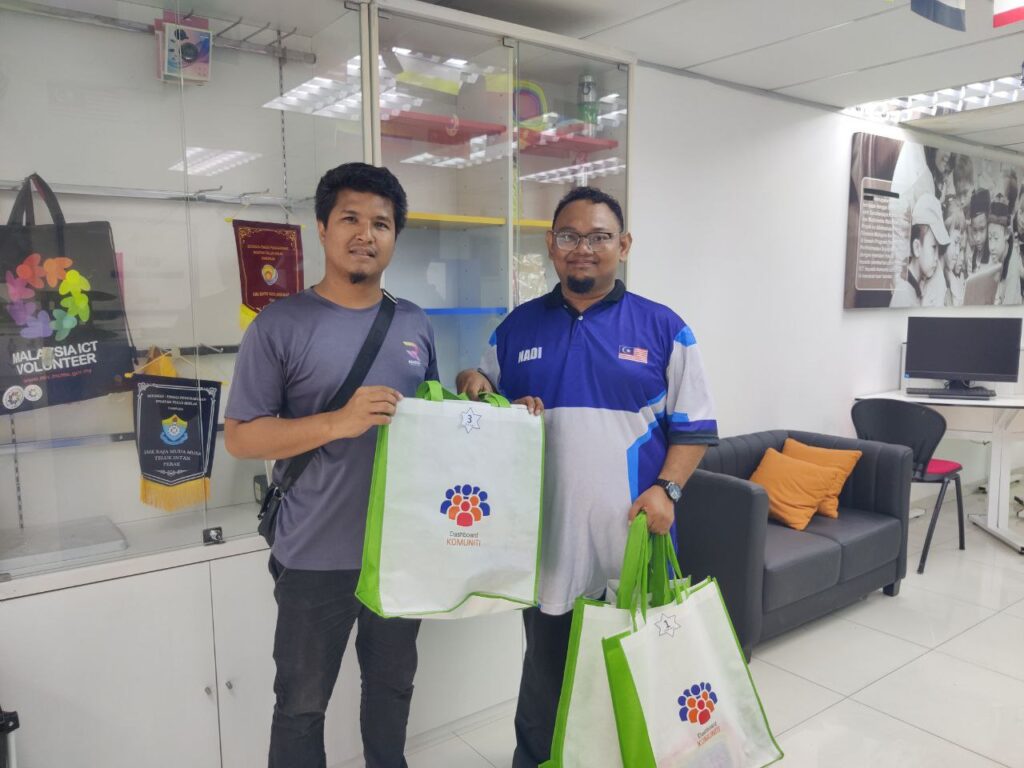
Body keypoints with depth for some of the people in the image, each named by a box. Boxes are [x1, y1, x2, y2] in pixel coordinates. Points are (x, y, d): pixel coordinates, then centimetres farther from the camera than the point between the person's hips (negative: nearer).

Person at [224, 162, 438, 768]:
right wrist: (340, 422, -24)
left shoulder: (415, 324, 5)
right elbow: (241, 436, -12)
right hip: (317, 555, -4)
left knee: (394, 683, 24)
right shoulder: (281, 326, -10)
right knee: (302, 703, 13)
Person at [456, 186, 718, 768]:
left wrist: (667, 488, -13)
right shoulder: (517, 327, 6)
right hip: (548, 535, 2)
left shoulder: (663, 327, 0)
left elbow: (694, 426, 1)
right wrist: (474, 388, -8)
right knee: (545, 671, 18)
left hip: (632, 535, -1)